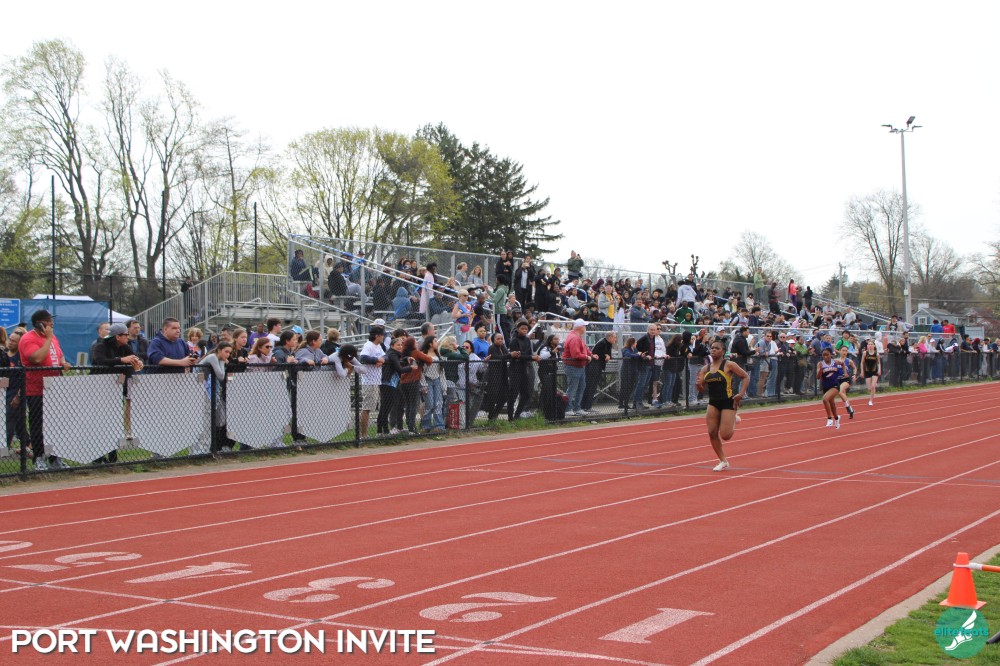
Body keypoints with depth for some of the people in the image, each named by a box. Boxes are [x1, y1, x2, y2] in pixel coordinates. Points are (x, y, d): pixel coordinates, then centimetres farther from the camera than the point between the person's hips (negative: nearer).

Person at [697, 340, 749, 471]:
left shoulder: (729, 365, -7)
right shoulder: (706, 369, 7)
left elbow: (746, 377, -3)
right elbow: (702, 388, 10)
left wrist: (741, 394, -12)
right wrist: (699, 384, -14)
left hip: (728, 402, -5)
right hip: (713, 402, 5)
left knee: (725, 436, -9)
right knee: (712, 433, -2)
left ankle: (734, 420, 24)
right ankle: (723, 461, 14)